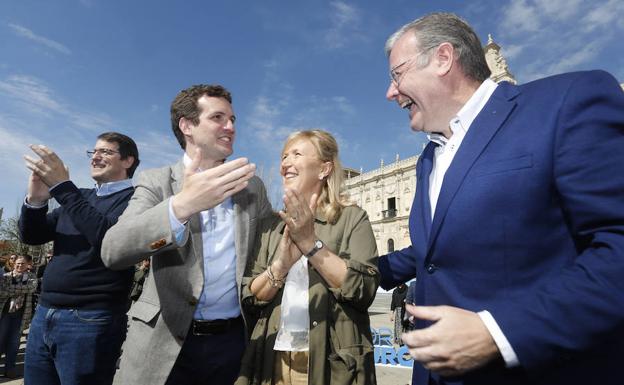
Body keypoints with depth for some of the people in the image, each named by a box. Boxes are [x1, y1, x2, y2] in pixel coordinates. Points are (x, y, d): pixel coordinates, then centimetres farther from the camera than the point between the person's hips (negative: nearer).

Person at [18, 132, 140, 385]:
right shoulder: (80, 197, 14)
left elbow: (108, 238, -24)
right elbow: (31, 236, 11)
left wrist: (62, 186, -22)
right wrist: (35, 200, -9)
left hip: (90, 320, -6)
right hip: (43, 314, 7)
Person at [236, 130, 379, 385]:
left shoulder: (352, 217, -4)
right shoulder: (270, 225, 6)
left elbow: (363, 291, -15)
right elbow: (249, 299, 1)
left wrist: (310, 243, -20)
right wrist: (280, 265, -17)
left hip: (333, 361, -3)